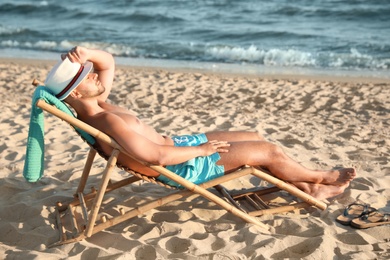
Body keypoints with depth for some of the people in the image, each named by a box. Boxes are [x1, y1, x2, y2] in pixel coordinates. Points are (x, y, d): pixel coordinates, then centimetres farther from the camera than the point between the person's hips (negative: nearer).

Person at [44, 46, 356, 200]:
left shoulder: (96, 107, 0)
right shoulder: (108, 121, -30)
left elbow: (108, 61, 10)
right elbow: (158, 157, -33)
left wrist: (85, 53, -12)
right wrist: (201, 150, -20)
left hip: (175, 143, 10)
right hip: (183, 166, -10)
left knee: (255, 137, 13)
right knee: (267, 150, -1)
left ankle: (307, 187, 26)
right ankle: (322, 178, 26)